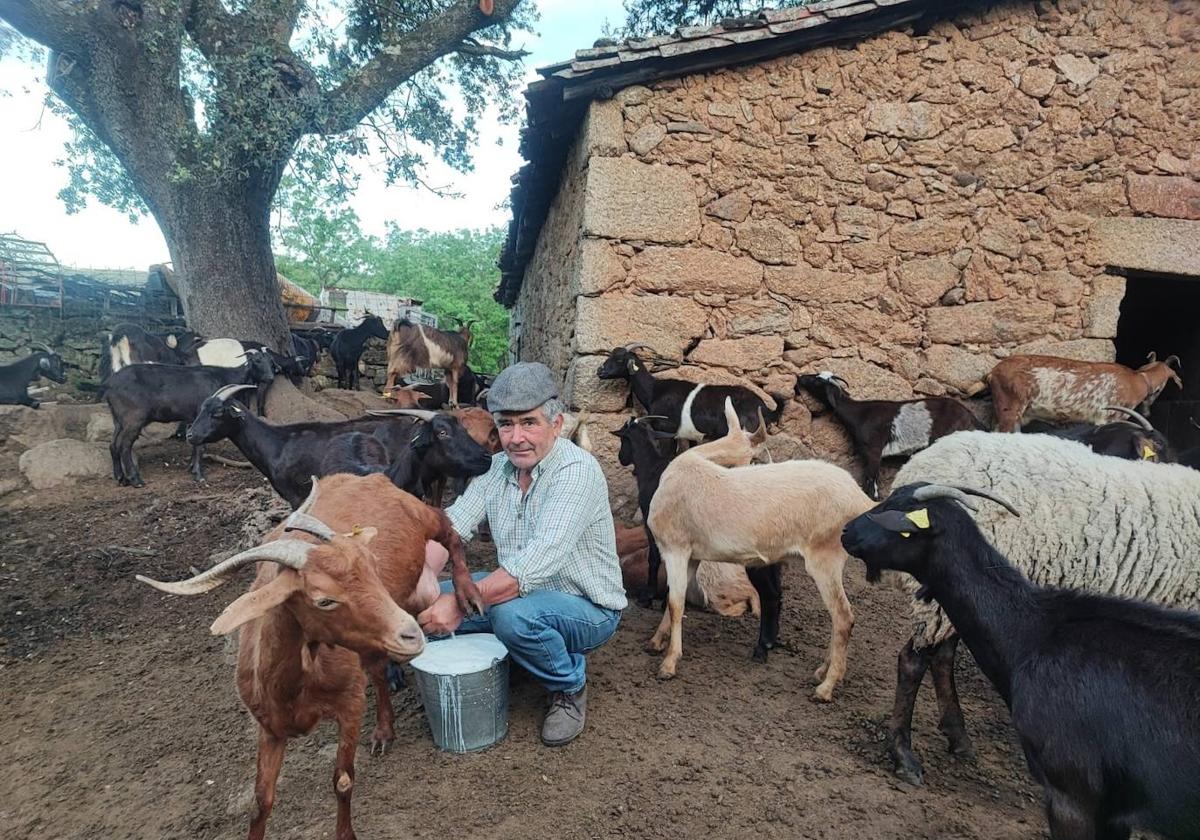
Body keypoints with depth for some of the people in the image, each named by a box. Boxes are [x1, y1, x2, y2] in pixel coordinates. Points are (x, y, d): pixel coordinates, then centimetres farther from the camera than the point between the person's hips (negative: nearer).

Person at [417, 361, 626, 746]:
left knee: (513, 614, -35)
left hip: (589, 609, -6)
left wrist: (462, 601, -40)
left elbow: (539, 562, -35)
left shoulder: (577, 471, -25)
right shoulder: (499, 468, -1)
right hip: (521, 593, 6)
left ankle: (570, 687, -6)